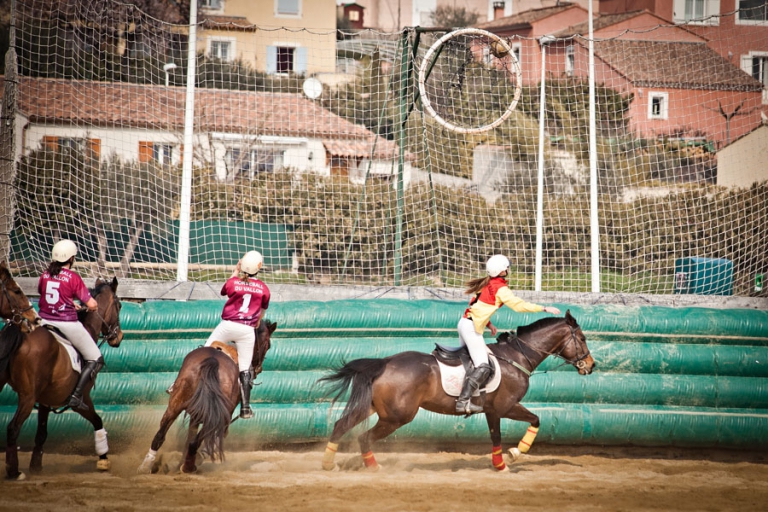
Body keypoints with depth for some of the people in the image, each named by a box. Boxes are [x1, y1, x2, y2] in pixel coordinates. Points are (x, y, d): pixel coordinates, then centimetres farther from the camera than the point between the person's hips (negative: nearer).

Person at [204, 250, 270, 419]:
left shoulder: (233, 283, -3)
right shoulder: (263, 289, 2)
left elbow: (224, 291, 20)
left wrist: (235, 273, 25)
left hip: (227, 325, -1)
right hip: (247, 330, 1)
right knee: (244, 369, 4)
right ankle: (245, 408, 3)